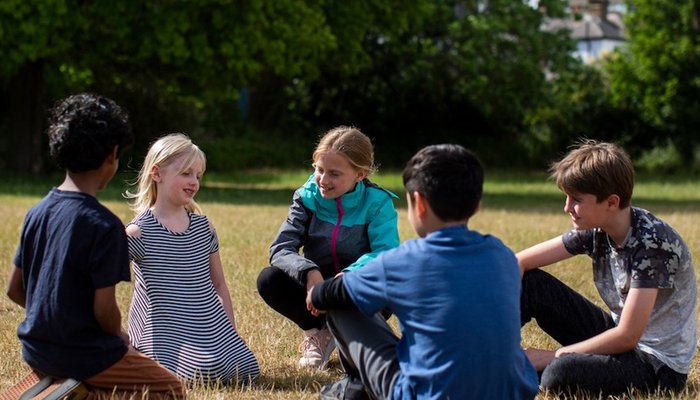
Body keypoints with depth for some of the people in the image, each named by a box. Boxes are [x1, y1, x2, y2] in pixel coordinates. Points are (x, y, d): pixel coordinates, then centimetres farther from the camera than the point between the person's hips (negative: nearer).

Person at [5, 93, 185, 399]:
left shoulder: (36, 213, 2)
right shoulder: (104, 225, -20)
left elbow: (14, 289, 9)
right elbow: (105, 310, -20)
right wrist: (119, 336, 2)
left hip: (36, 351, 8)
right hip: (82, 356, -7)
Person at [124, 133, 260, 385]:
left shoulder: (203, 227, 12)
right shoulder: (139, 232, -5)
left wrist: (231, 335, 16)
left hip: (212, 326, 6)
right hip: (168, 332, -6)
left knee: (244, 371, -18)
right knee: (202, 375, -29)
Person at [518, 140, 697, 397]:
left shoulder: (651, 243, -25)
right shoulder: (595, 229, -4)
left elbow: (627, 336, -26)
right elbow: (519, 263, 1)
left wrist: (553, 356, -19)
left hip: (660, 366, -7)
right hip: (620, 335, 7)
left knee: (561, 375, -34)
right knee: (530, 282, -3)